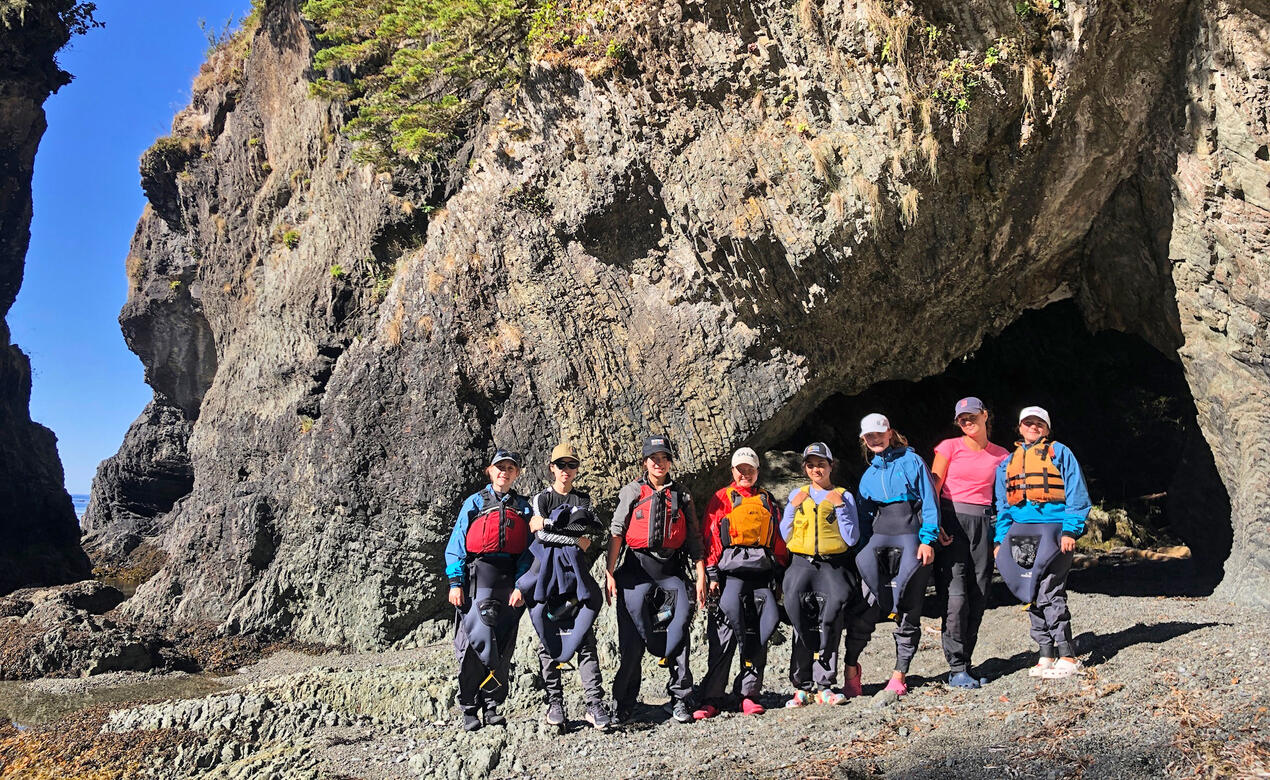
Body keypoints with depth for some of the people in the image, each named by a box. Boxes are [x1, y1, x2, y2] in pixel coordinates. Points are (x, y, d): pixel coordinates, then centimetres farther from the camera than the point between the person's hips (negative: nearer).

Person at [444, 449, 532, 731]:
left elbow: (527, 549, 8)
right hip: (478, 579, -2)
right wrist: (455, 583, -5)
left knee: (503, 645, 6)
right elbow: (456, 545, 4)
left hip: (510, 581, 2)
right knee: (477, 643, -6)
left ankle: (493, 705, 17)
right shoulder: (474, 503, 8)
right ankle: (469, 710, 5)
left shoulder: (523, 507, 13)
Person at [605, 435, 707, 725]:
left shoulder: (681, 496, 13)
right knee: (632, 638, -2)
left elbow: (694, 538, 12)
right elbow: (617, 533, 3)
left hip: (671, 570, 1)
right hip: (636, 568, -1)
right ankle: (623, 704, 9)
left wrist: (701, 577, 5)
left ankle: (680, 700, 5)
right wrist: (609, 573, -6)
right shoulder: (631, 492, 8)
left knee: (678, 628, -6)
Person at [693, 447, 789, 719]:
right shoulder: (722, 499, 11)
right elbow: (710, 538, 3)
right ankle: (711, 698, -7)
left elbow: (779, 540, 20)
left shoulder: (768, 501, 21)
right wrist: (712, 574, -6)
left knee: (759, 632, -1)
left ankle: (748, 692, 6)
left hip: (763, 571, 4)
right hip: (732, 568, -3)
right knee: (725, 630, -12)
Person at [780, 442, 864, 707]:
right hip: (802, 563, 1)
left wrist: (840, 507, -3)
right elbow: (786, 536, 14)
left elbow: (852, 539, 4)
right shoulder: (797, 495, 18)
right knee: (797, 606, -21)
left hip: (833, 564, -1)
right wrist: (793, 507, 3)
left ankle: (821, 685, -19)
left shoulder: (844, 496, 13)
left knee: (833, 605, -23)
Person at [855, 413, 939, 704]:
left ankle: (898, 677, 1)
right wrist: (863, 545, 10)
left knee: (909, 612, -5)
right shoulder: (868, 476, 20)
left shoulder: (911, 461, 4)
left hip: (911, 532, -4)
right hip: (880, 532, 4)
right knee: (864, 561, -28)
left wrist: (927, 539, -11)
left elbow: (930, 502, -1)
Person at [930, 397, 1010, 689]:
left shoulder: (1000, 455, 10)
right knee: (957, 595, -10)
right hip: (952, 521, -4)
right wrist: (936, 525, -12)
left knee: (979, 596, 4)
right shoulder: (949, 447, 2)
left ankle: (965, 662, 15)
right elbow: (933, 489, -2)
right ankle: (956, 669, -4)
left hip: (984, 524, 4)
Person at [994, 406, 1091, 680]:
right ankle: (1046, 655, 12)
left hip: (1053, 530, -5)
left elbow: (1077, 496, 1)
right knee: (1032, 596, 5)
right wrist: (1001, 539, 10)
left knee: (1049, 593, -12)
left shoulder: (1059, 453, 6)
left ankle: (1068, 657, -3)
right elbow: (1003, 505, 20)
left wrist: (1070, 531, -11)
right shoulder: (1008, 461, 20)